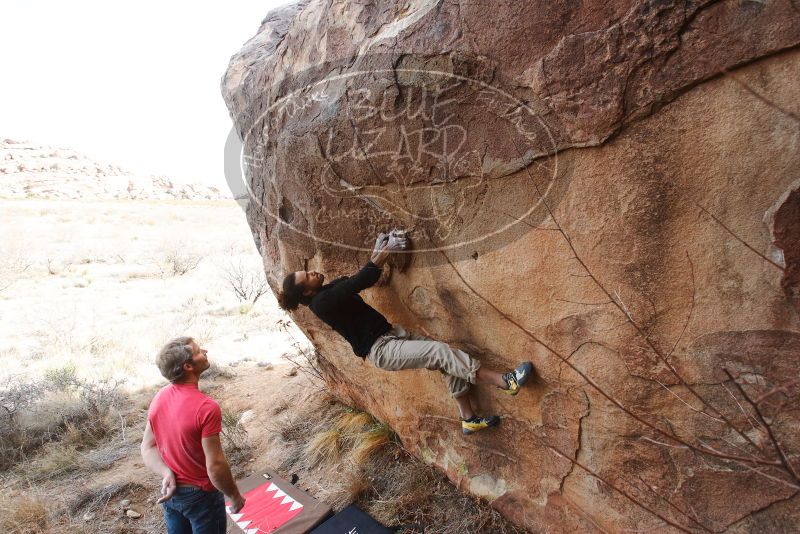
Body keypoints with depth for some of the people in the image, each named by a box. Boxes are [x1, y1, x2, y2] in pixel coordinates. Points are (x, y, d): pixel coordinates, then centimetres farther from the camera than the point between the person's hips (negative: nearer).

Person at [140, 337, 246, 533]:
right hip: (201, 495, -6)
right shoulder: (206, 407, -30)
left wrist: (166, 473, -11)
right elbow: (215, 466, -25)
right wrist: (235, 496, -12)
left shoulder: (159, 398, -7)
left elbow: (147, 447, 0)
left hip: (170, 492, 6)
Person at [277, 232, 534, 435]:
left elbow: (363, 279, 14)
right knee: (440, 351, -23)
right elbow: (358, 282, -22)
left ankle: (469, 418, 9)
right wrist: (384, 253, -17)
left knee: (447, 358, -1)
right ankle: (506, 381, -21)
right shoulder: (322, 303, -16)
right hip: (381, 350, -9)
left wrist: (378, 252, 1)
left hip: (391, 334, 9)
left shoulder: (330, 289, 12)